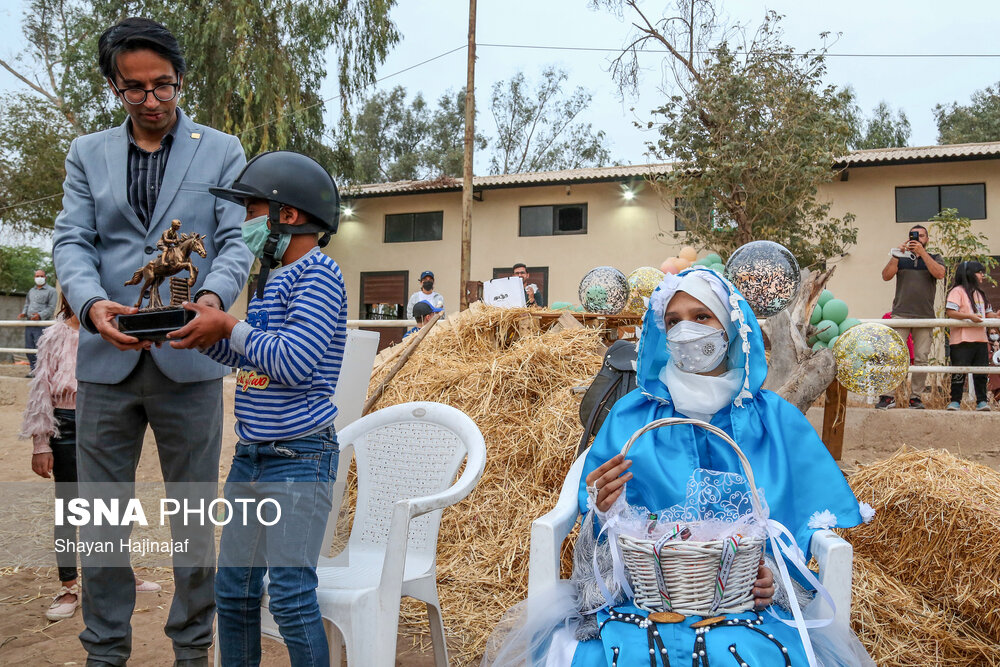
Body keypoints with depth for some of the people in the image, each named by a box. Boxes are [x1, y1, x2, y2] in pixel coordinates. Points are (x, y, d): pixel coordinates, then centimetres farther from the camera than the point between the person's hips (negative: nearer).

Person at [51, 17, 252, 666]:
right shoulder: (88, 153, 12)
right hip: (107, 360, 2)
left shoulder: (222, 151, 7)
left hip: (189, 360, -2)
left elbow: (237, 239, -2)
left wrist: (213, 296, -23)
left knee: (194, 513, 7)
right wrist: (92, 303, -19)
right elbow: (72, 240, 3)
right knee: (101, 515, 10)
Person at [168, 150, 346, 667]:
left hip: (299, 457, -9)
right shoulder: (274, 277, 14)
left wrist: (228, 327, -12)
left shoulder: (318, 274, -12)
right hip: (251, 454, 9)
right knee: (233, 591, 16)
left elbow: (294, 362, -22)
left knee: (291, 597, -3)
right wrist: (205, 332, 7)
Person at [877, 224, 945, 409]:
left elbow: (940, 274, -6)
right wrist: (896, 255, -7)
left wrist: (922, 252, -9)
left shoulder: (934, 259, 15)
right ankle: (888, 396, -9)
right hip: (901, 314, 0)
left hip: (925, 316, 1)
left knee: (921, 358, -2)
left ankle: (916, 397, 4)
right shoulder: (901, 258, 16)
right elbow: (886, 276, 2)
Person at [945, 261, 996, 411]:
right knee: (959, 372, -1)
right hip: (962, 340, -7)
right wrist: (970, 316, -23)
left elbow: (988, 313, 22)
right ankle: (955, 401, 7)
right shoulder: (958, 291, -6)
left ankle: (982, 401, 15)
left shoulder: (980, 293, 20)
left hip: (980, 339, 7)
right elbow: (950, 312, -15)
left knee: (981, 372, 8)